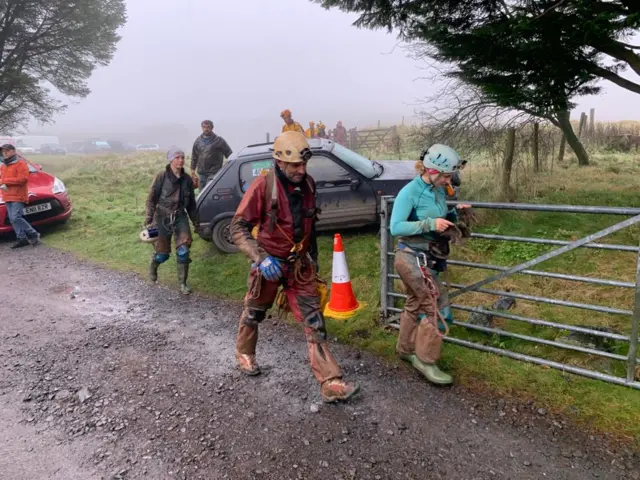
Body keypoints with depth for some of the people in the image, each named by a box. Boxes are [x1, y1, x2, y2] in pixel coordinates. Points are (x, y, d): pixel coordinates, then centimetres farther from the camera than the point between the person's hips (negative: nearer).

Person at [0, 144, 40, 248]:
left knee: (16, 218, -16)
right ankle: (22, 238, 8)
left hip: (18, 196, -8)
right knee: (12, 220, 4)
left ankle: (33, 234, -5)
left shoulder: (20, 163, -6)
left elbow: (23, 179, -16)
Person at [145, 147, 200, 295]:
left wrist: (196, 221, 13)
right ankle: (153, 266, 41)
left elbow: (191, 203, 12)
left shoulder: (187, 179, 3)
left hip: (180, 217, 3)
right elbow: (151, 199, -8)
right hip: (163, 217, -3)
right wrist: (149, 218, -18)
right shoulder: (161, 177, -9)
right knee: (162, 254, 5)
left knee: (183, 251, -8)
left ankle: (182, 284, 4)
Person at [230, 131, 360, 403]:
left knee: (314, 322, -2)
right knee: (254, 313, 19)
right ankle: (244, 353, 49)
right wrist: (260, 258, -31)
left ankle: (330, 383, 2)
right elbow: (238, 228, -20)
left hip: (300, 264, 4)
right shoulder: (263, 186, -20)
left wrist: (313, 256, 17)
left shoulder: (308, 184, -4)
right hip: (268, 263, -3)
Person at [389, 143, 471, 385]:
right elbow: (396, 228, -23)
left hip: (427, 258, 9)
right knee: (438, 307, -7)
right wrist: (430, 224, -28)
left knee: (416, 305, 21)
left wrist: (454, 213, -3)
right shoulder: (409, 192, -18)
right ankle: (426, 361, 7)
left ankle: (406, 349, 40)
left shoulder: (439, 191, 4)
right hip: (412, 257, -9)